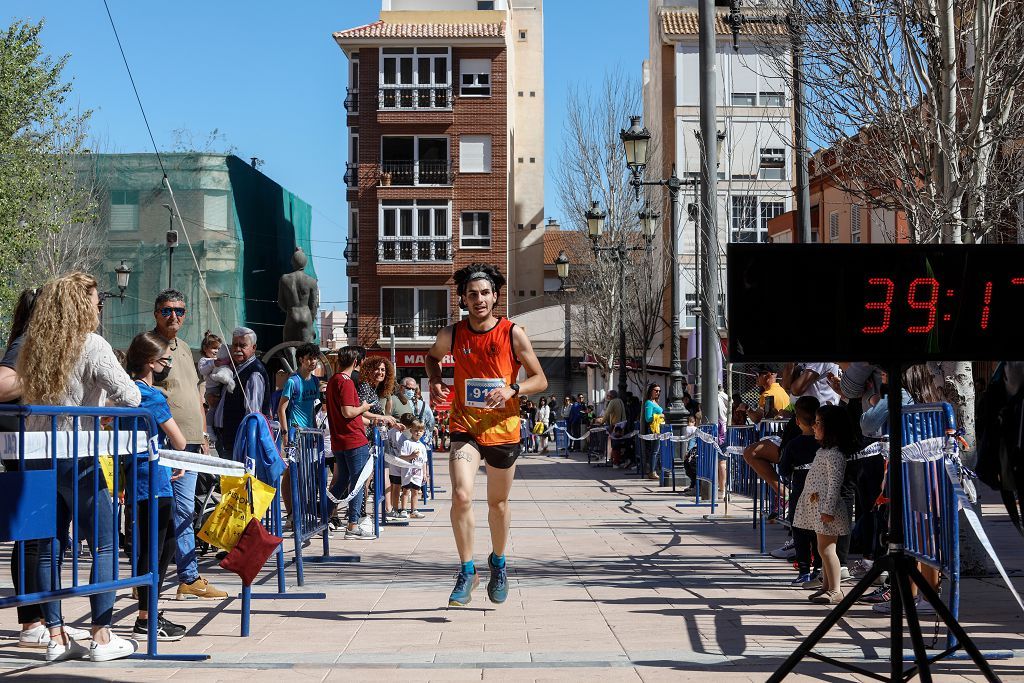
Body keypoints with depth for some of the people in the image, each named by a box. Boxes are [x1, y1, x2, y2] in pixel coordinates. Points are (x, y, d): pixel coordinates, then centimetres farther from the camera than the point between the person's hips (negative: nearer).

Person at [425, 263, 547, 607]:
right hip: (465, 426, 0)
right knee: (461, 495, -20)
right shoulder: (452, 334, -2)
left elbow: (540, 380, -2)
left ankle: (498, 562, 40)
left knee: (498, 502, 15)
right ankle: (467, 571, -6)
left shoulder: (513, 333, -7)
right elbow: (432, 356, 21)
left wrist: (512, 389, -21)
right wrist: (435, 380, 0)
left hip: (503, 428, 0)